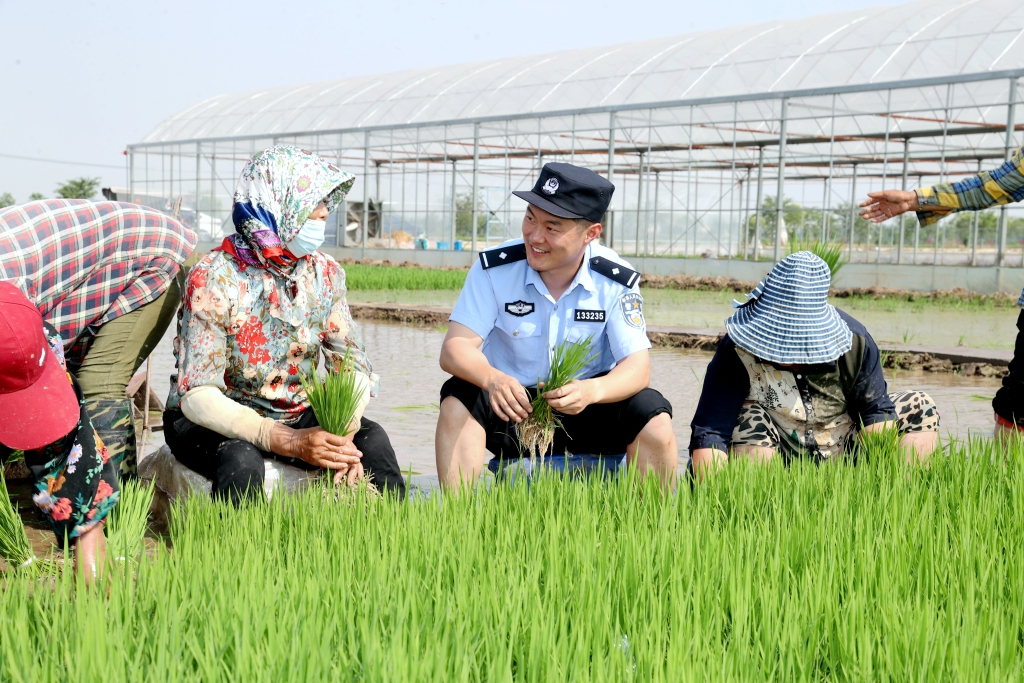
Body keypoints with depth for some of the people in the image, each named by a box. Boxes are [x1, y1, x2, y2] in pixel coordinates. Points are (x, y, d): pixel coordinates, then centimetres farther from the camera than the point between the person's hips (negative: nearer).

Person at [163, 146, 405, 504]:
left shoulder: (325, 273, -2)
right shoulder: (213, 279, -19)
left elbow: (353, 362, -3)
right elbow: (197, 396, -24)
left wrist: (344, 434, -25)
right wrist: (287, 442, -36)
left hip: (296, 413, 4)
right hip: (213, 420, -4)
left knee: (372, 440, -21)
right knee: (241, 462, -36)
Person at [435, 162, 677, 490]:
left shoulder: (616, 281, -11)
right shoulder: (494, 267, -12)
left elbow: (637, 365, -16)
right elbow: (455, 347, -17)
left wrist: (592, 390, -39)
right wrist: (492, 378, -41)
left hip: (587, 412, 0)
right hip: (510, 405, 0)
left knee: (655, 422, -25)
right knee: (458, 403, -29)